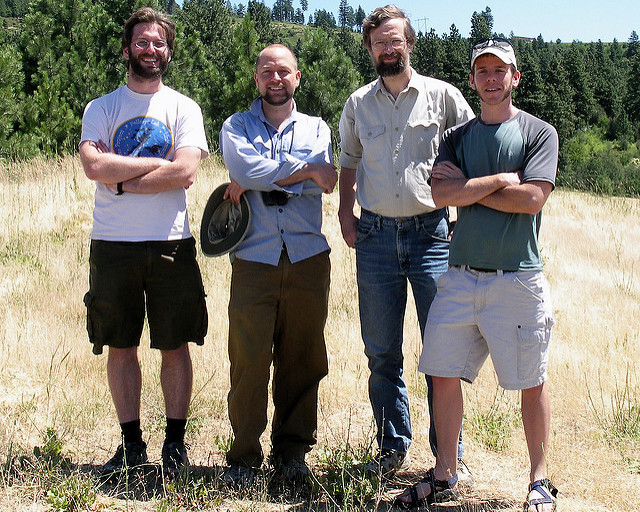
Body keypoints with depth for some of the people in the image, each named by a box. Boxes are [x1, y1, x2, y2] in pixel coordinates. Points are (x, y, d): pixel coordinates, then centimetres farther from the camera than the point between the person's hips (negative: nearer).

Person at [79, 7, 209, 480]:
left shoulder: (184, 108, 6)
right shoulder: (101, 108, 8)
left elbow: (185, 172, -10)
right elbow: (94, 166, -10)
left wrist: (121, 182, -9)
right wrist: (157, 162, -9)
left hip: (171, 244, -1)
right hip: (113, 245, 1)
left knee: (175, 346, 4)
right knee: (120, 347, 6)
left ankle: (176, 441, 15)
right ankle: (132, 442, 18)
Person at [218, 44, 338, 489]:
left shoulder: (316, 129, 16)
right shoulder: (236, 127, 13)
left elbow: (323, 181, -4)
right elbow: (247, 169, -9)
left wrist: (261, 180, -8)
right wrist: (305, 170, -5)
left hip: (307, 258, 2)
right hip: (254, 258, -1)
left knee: (302, 360, 4)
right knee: (249, 360, -6)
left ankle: (292, 451, 17)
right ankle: (244, 455, 6)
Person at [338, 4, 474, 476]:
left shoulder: (443, 96, 2)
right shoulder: (358, 104, 11)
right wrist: (346, 211, 9)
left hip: (431, 234, -3)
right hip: (375, 237, 3)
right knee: (382, 353, 8)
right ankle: (393, 447, 21)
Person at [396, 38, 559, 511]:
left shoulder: (539, 133, 3)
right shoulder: (457, 137, 13)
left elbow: (532, 198, -12)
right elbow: (441, 193, -4)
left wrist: (469, 188, -4)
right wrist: (501, 180, -10)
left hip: (517, 278, -3)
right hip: (461, 275, 3)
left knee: (532, 382, 4)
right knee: (444, 375, 4)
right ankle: (445, 473, 18)